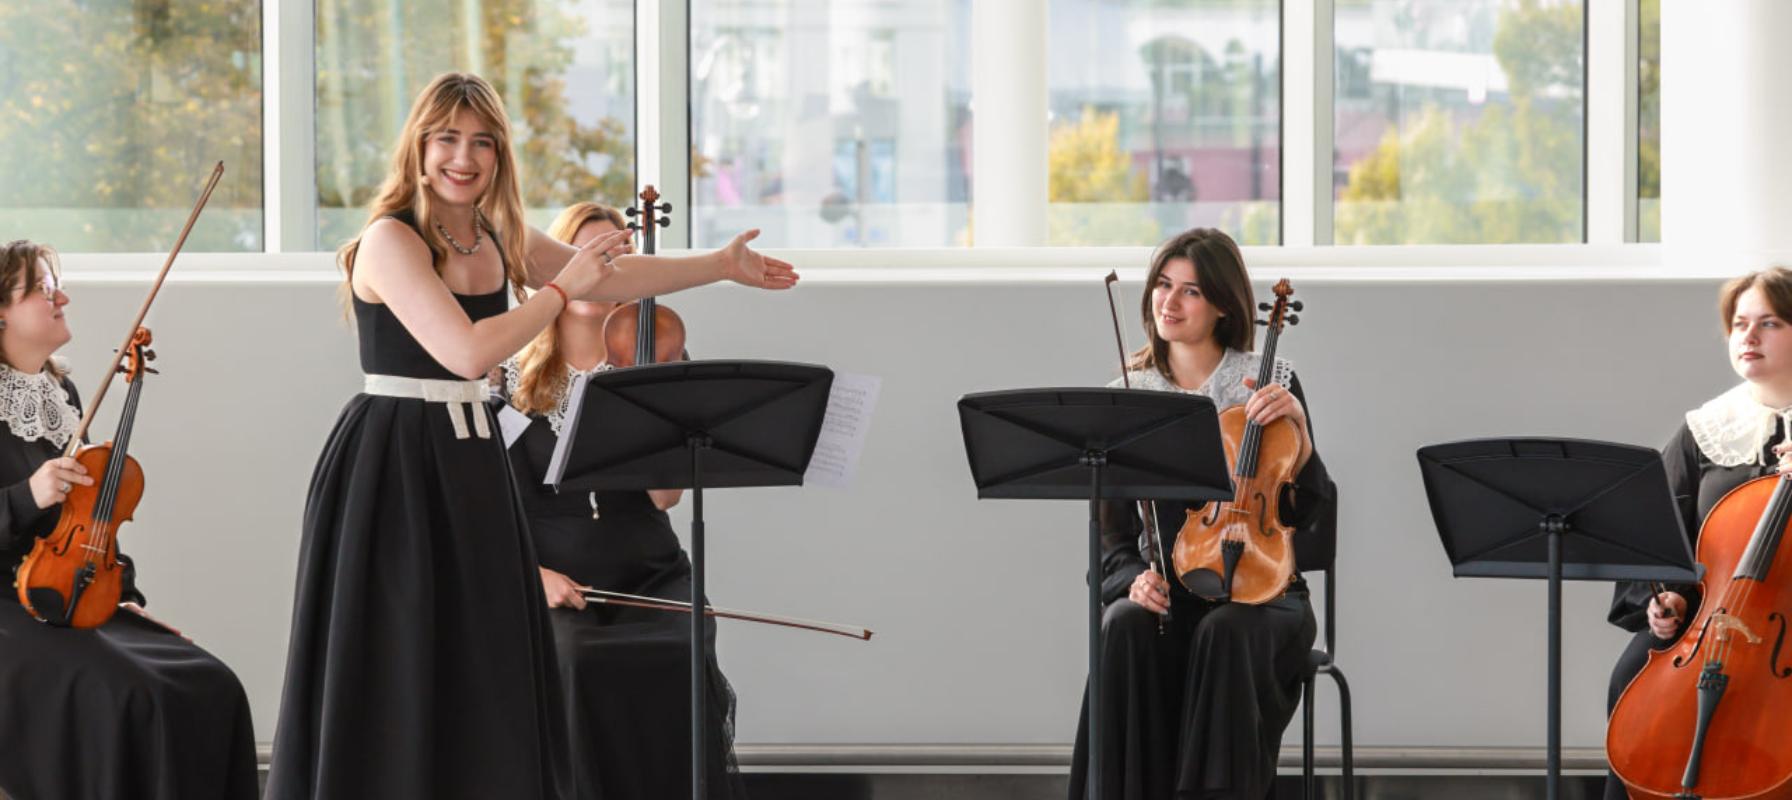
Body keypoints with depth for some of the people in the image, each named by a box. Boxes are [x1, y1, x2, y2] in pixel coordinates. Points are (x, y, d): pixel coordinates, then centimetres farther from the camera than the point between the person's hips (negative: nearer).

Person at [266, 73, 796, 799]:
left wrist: (722, 266, 28)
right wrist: (562, 288, -14)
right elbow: (467, 350, -24)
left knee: (479, 675, 10)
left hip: (469, 463, 8)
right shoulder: (391, 240, -15)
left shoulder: (499, 240, 9)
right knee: (389, 682, -5)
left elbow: (609, 279, 24)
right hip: (392, 466, -8)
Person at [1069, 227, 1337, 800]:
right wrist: (1134, 579, -15)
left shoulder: (1271, 383, 2)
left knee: (1227, 633, -36)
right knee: (1127, 629, -33)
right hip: (1163, 590, 2)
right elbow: (1113, 531, 7)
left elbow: (1315, 516, -3)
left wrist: (1297, 428, -17)